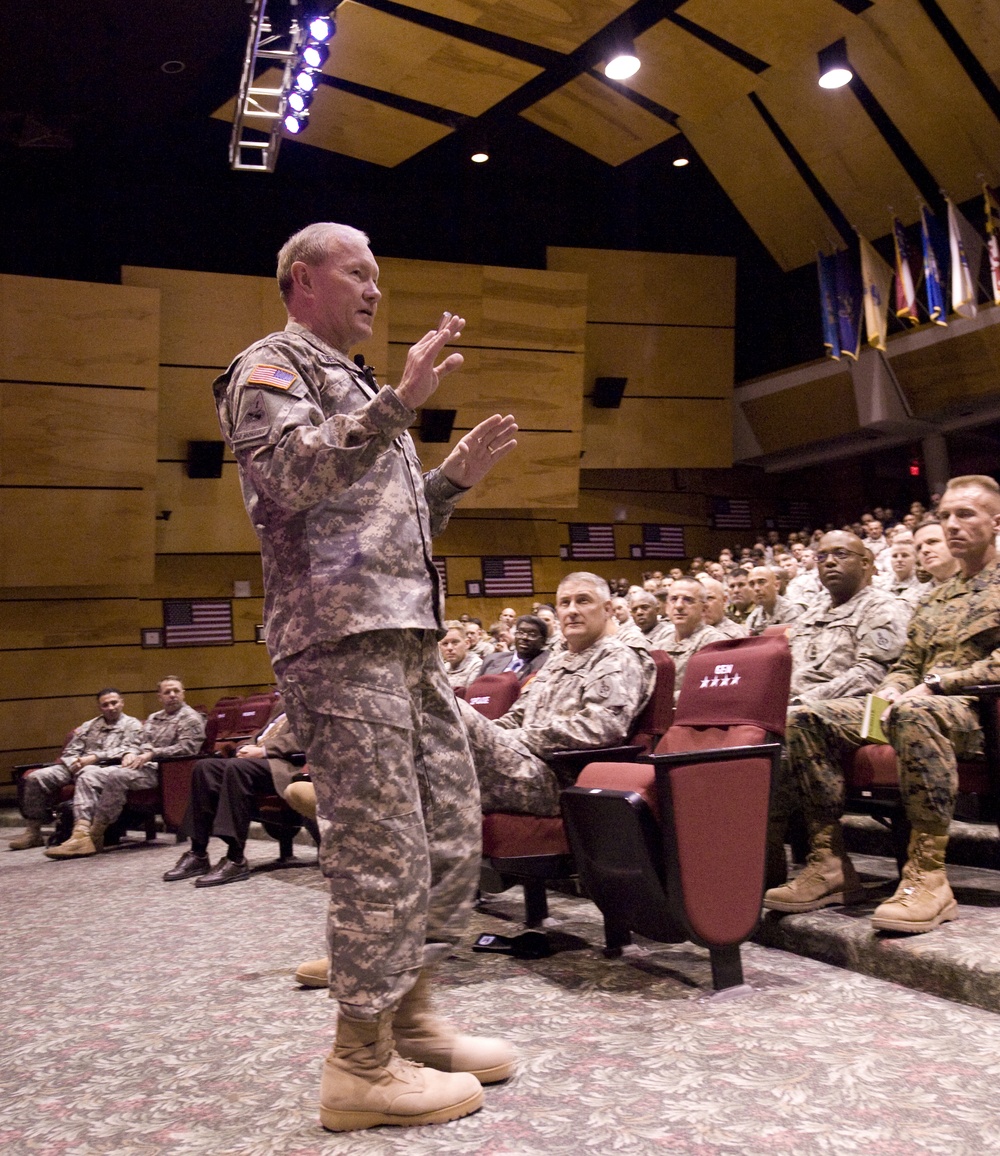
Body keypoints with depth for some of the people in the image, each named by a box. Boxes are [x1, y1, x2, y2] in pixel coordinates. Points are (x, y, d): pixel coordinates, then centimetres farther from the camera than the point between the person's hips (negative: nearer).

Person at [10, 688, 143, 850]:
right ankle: (33, 831, -13)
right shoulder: (89, 726, 26)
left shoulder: (132, 725, 9)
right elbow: (71, 750, 21)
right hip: (76, 766, 6)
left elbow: (129, 750, -6)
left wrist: (94, 757, -14)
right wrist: (73, 761, -5)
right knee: (36, 777, -16)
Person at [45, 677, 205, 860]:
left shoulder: (190, 718, 1)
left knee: (115, 775, -33)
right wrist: (131, 754, 2)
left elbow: (186, 748, -12)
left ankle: (95, 835, -22)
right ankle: (81, 834, -28)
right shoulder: (153, 718, 27)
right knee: (88, 773, -12)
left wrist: (151, 754, -16)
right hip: (140, 764, 8)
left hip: (160, 769, -8)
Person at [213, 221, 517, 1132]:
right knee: (381, 850, -8)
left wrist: (455, 478, 18)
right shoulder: (270, 369, 1)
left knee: (451, 830, 10)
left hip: (410, 640, 9)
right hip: (340, 643, -9)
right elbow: (294, 475, -19)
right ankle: (362, 1064, 3)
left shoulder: (355, 389, 29)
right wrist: (400, 403, -23)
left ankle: (411, 1018, 22)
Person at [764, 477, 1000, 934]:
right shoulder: (935, 598, 26)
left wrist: (937, 682, -17)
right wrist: (891, 692, -1)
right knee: (805, 719, -13)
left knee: (914, 712, -43)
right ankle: (829, 863, -19)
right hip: (914, 706, 8)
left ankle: (928, 875, -40)